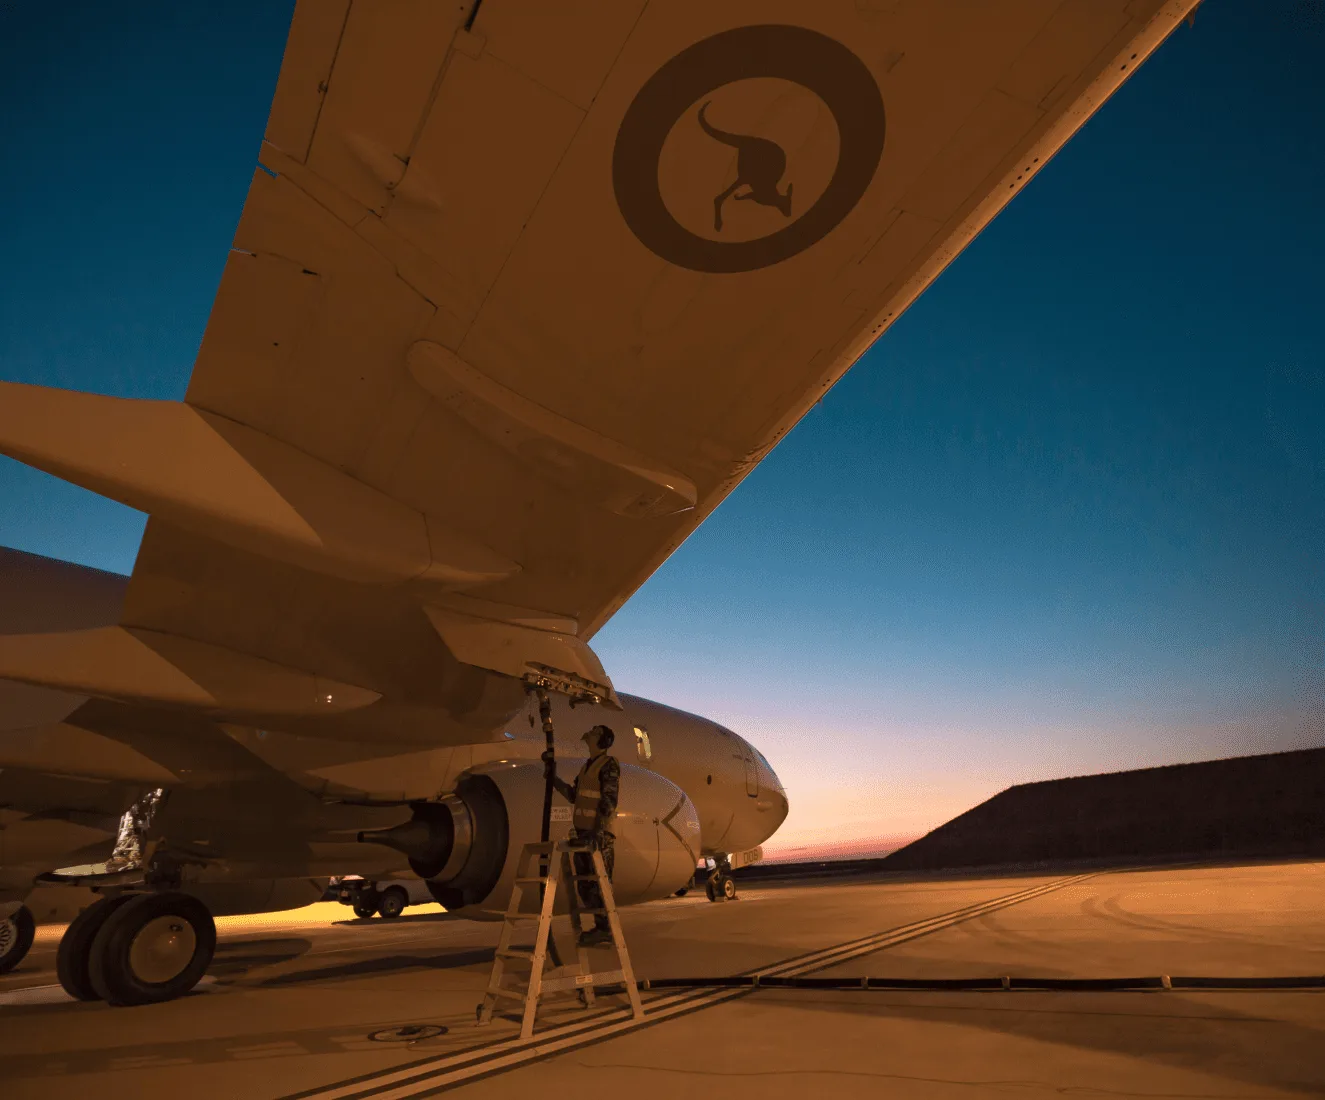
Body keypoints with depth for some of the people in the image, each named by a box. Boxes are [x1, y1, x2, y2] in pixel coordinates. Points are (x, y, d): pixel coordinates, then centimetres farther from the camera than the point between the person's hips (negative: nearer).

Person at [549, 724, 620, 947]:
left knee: (599, 882, -5)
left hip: (599, 834, -9)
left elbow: (609, 801, -15)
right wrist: (553, 777, 14)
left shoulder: (608, 764, -7)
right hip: (582, 832, 9)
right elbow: (573, 796, 18)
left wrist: (597, 830, -24)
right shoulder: (587, 766, 18)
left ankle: (604, 928, 3)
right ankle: (600, 927, 20)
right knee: (585, 883, 11)